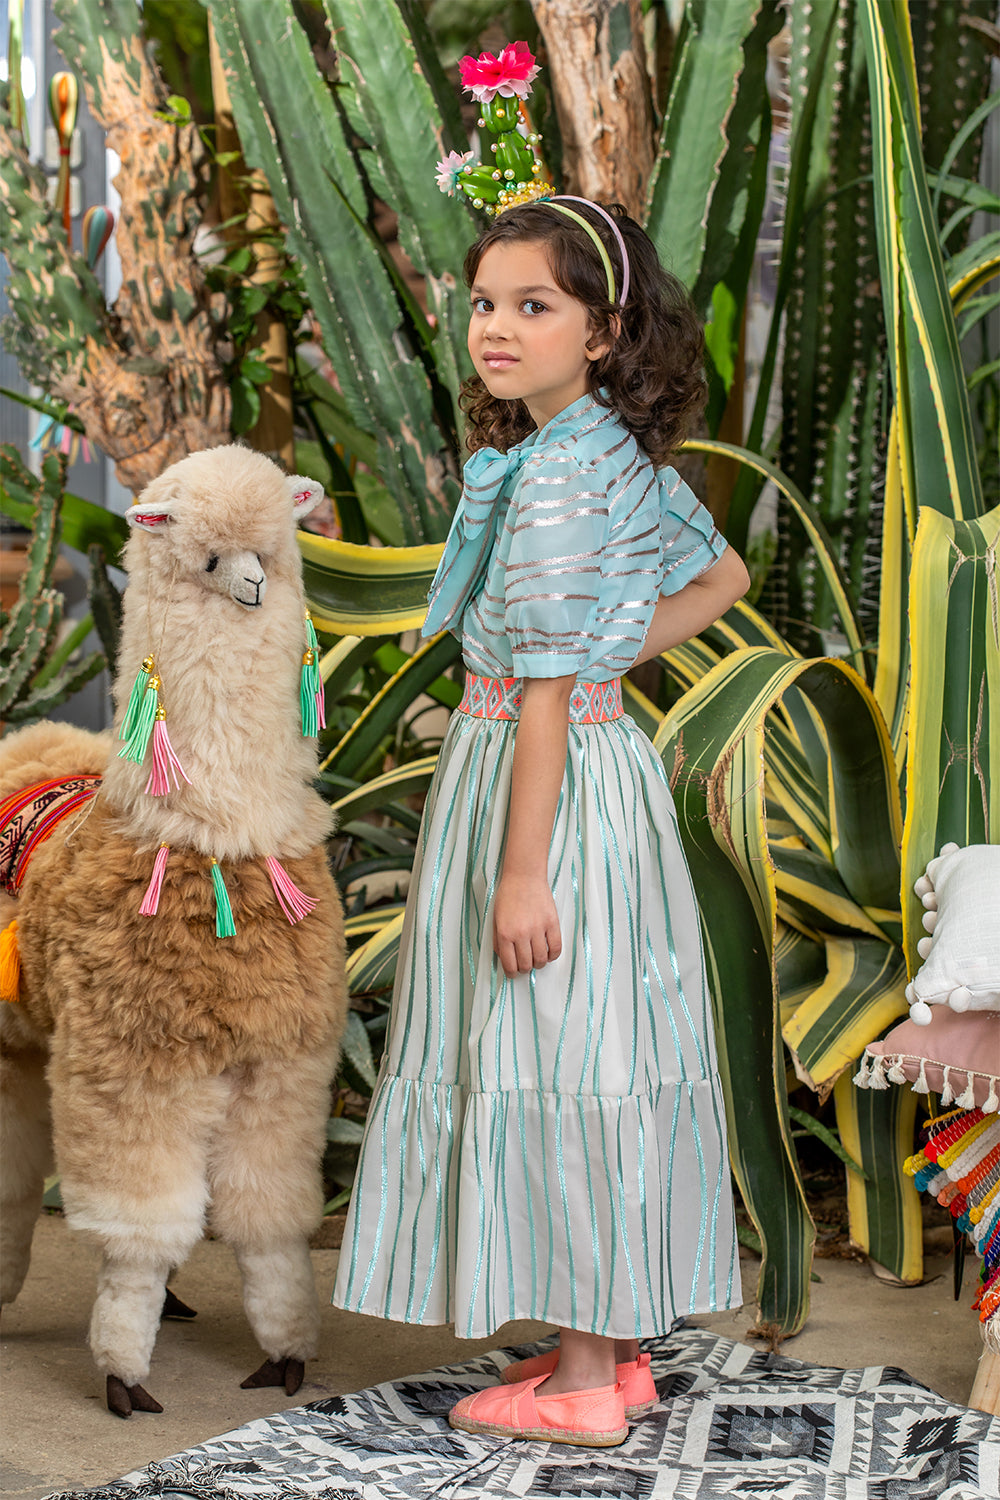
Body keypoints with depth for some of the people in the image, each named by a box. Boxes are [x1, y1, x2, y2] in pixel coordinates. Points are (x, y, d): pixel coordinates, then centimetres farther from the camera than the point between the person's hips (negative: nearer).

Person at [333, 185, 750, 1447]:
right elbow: (721, 577, 24)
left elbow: (548, 691, -22)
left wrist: (522, 870, -21)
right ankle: (615, 1346, 23)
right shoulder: (625, 454, 9)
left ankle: (582, 1387, 5)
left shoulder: (556, 473, -19)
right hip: (604, 757, 10)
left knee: (548, 1065, -3)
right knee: (590, 1063, 14)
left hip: (547, 776, -10)